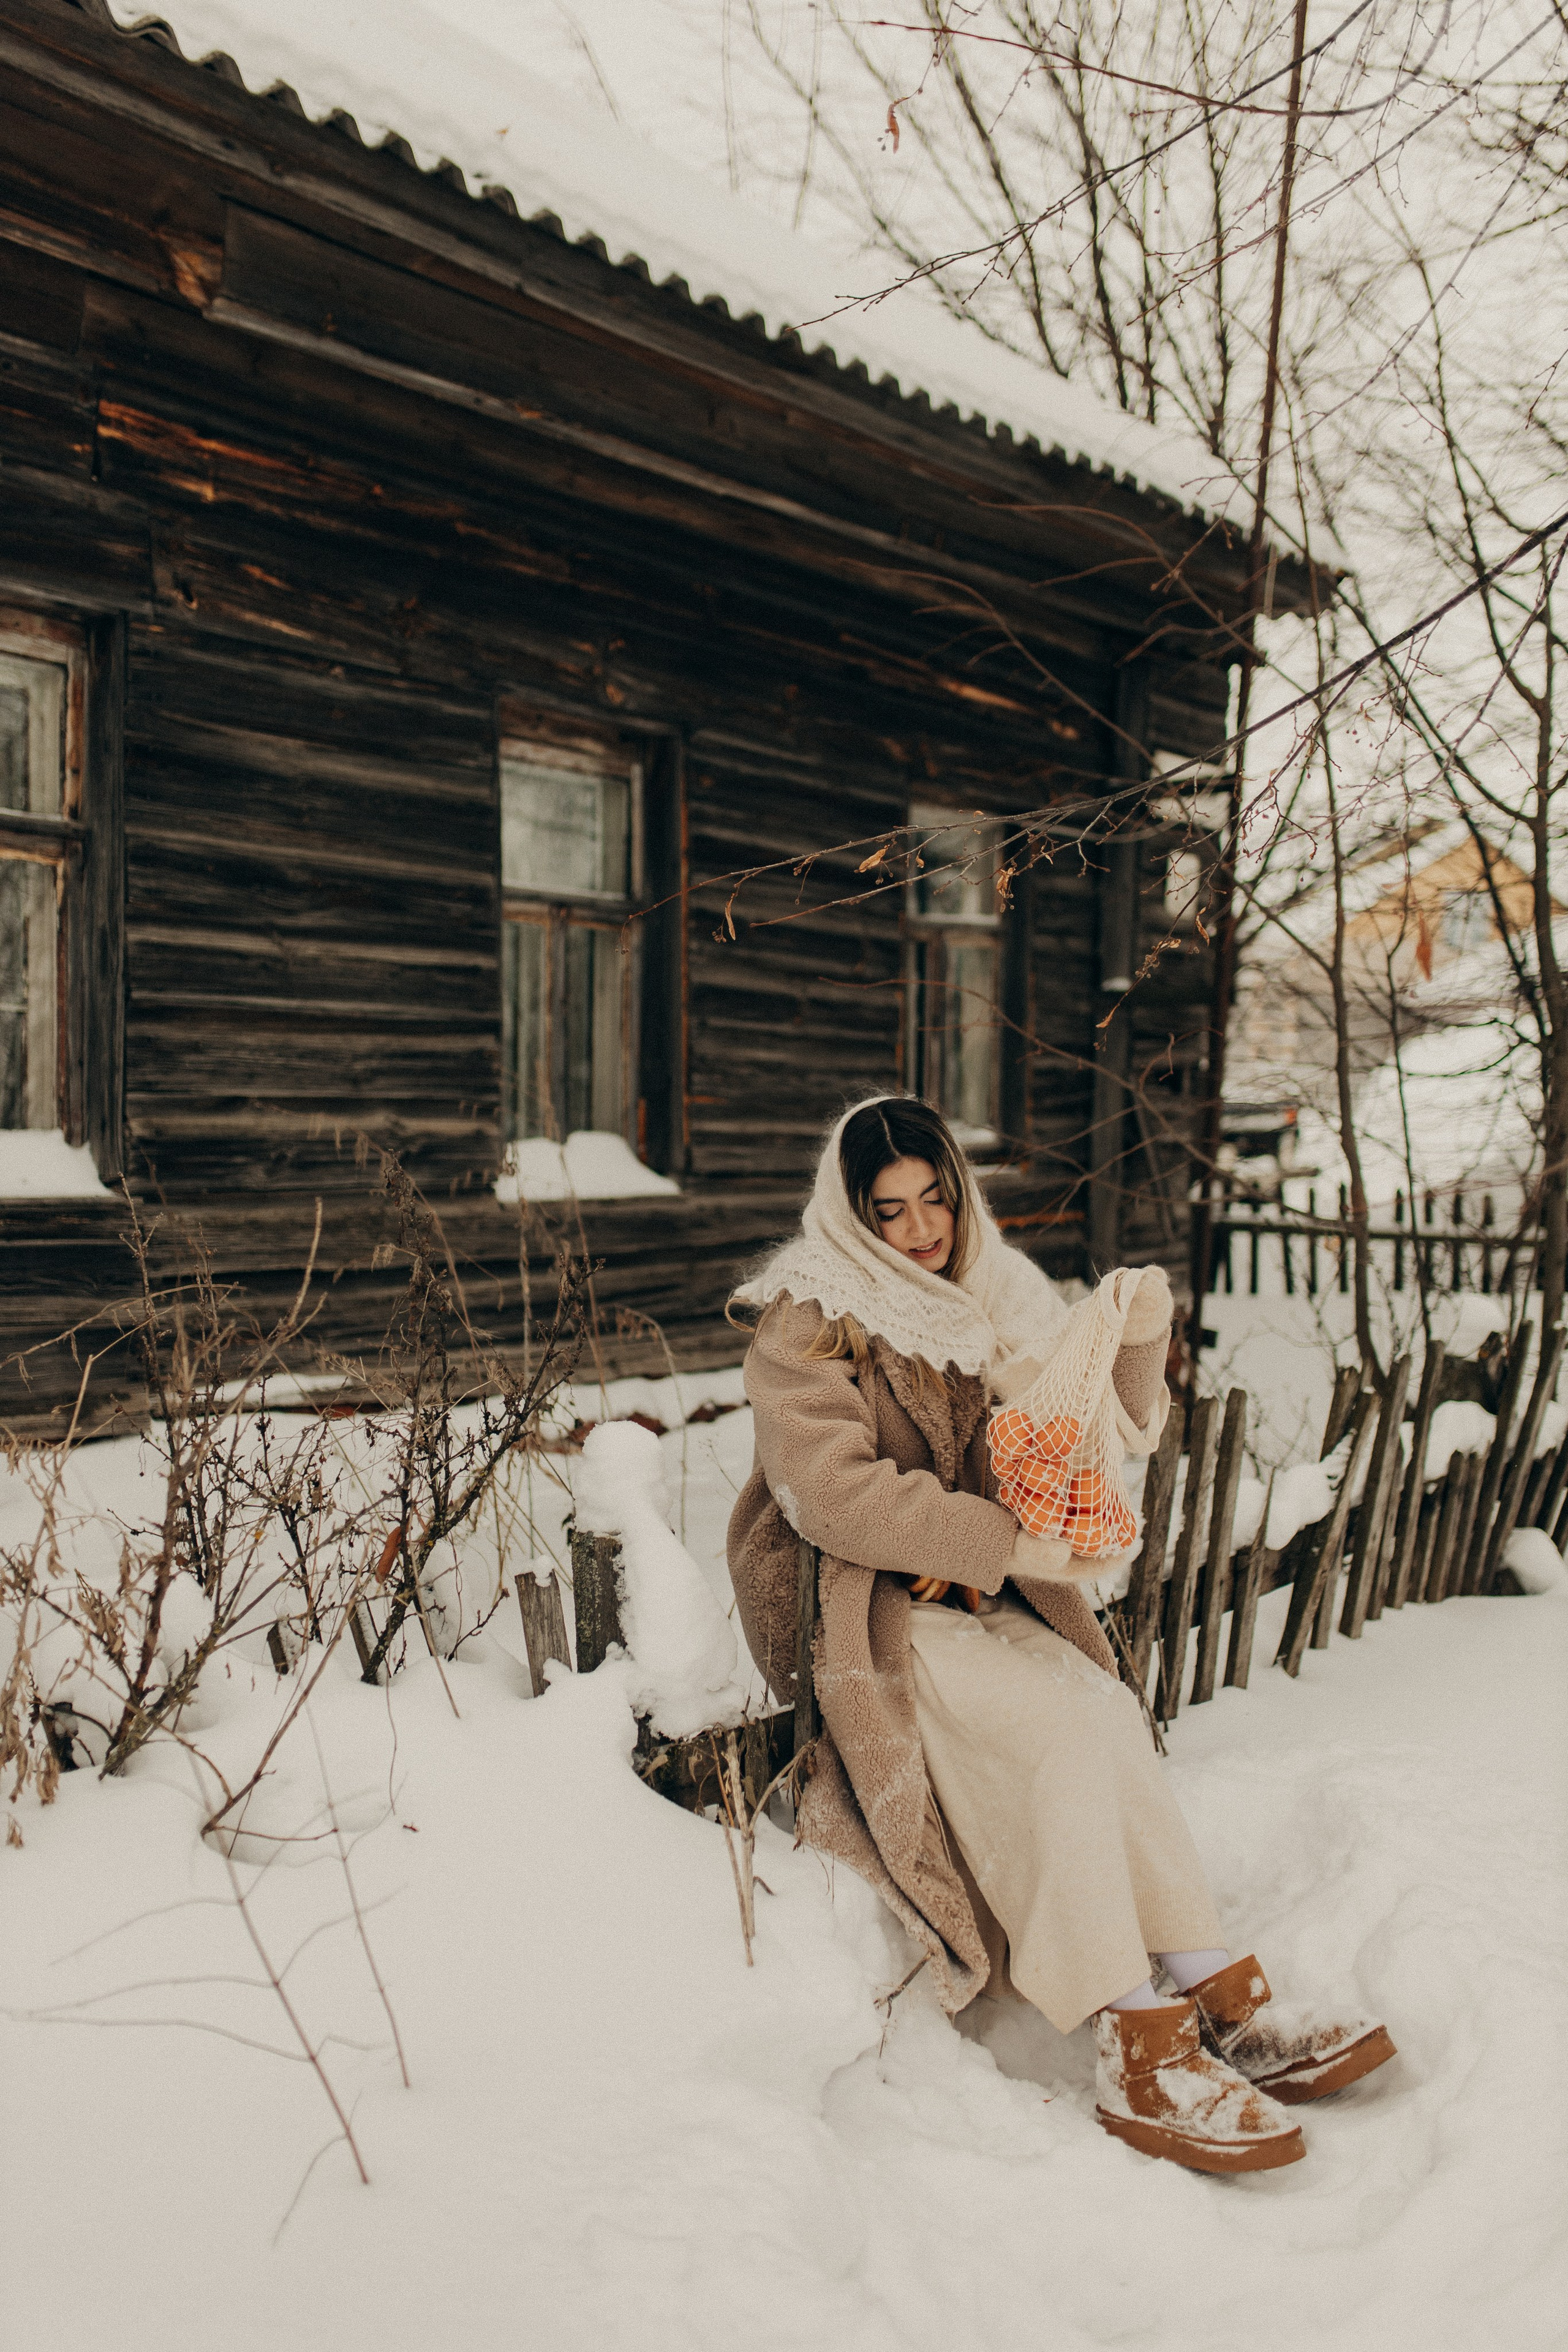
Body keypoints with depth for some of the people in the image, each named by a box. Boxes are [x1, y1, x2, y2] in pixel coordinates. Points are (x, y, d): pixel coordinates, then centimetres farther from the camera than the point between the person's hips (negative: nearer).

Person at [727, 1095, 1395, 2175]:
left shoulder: (996, 1297, 9)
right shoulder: (809, 1323, -9)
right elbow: (836, 1493, -21)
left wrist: (1138, 1346, -11)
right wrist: (1007, 1546, -25)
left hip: (984, 1600, 6)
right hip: (865, 1610, -5)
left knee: (1107, 1713, -20)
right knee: (1061, 1728, -25)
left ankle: (1218, 2001, -17)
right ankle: (1141, 2050, -21)